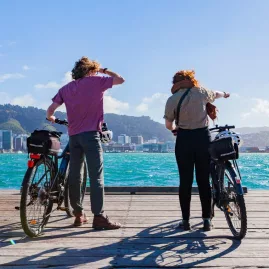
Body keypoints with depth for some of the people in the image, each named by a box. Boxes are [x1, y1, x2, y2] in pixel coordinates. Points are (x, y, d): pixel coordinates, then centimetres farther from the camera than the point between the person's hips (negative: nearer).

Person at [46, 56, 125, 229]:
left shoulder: (66, 88, 13)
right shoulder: (96, 81, 1)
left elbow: (50, 110, 7)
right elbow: (120, 80, 8)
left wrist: (51, 118, 28)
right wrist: (104, 70, 20)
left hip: (73, 135, 5)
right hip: (90, 134, -5)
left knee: (75, 176, 11)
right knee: (96, 176, -6)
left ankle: (78, 215, 19)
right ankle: (99, 217, -8)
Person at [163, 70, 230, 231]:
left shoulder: (172, 99, 0)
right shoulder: (201, 92, 5)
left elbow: (168, 125, 3)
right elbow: (216, 94, 27)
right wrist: (225, 94, 50)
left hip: (184, 139, -1)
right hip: (203, 137, 1)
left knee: (185, 181, 6)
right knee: (204, 180, 8)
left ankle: (186, 221, 9)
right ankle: (207, 220, 12)